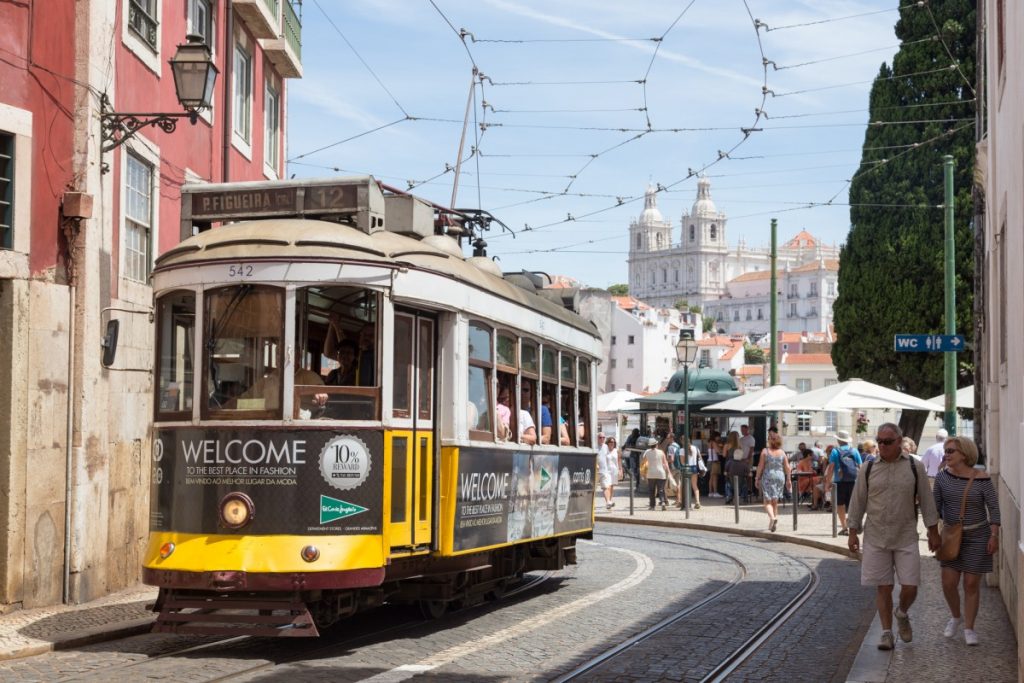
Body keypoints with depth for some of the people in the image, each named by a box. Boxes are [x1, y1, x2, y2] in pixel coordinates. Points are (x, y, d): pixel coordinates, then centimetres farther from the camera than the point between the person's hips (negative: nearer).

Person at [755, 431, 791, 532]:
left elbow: (760, 466, -6)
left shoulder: (765, 451, -5)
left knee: (767, 501, -3)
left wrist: (757, 478, 2)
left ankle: (772, 517, -26)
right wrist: (788, 480, 12)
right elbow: (787, 467, 4)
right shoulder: (782, 452, 4)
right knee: (775, 501, 15)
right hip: (780, 477, 4)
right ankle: (775, 517, 13)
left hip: (768, 477, -4)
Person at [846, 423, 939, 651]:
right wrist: (853, 532, 5)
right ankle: (886, 632, 14)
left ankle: (902, 615, 29)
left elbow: (926, 501, 6)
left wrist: (933, 531, 6)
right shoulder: (868, 469, 2)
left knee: (910, 587, -2)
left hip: (906, 538, 0)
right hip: (876, 538, 0)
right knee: (883, 588, 3)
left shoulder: (915, 467, 1)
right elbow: (857, 502, 7)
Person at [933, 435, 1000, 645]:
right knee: (948, 583, 0)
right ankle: (955, 616, 27)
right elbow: (936, 506, 4)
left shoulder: (981, 479, -12)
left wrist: (994, 535, -12)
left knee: (971, 584, 1)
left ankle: (969, 628, 13)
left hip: (977, 537, -3)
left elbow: (993, 508, -8)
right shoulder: (943, 477, -3)